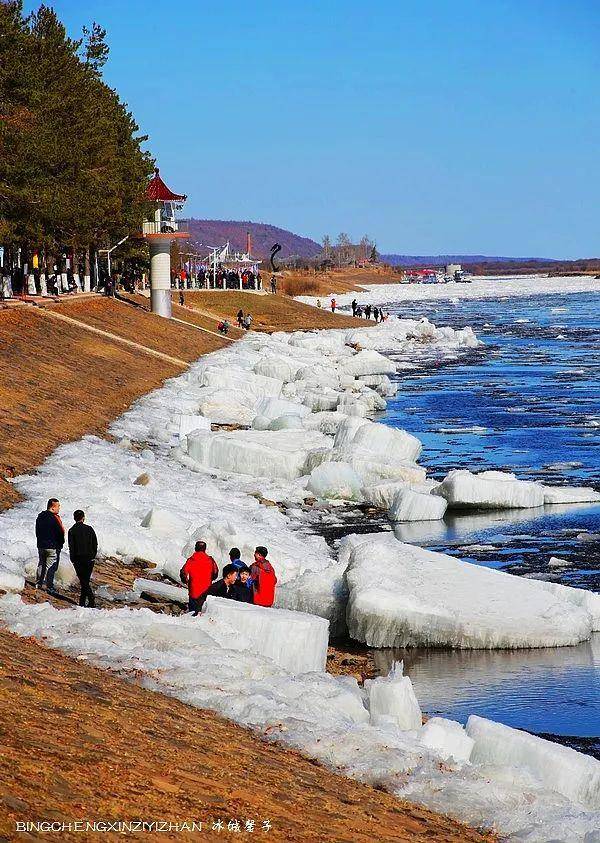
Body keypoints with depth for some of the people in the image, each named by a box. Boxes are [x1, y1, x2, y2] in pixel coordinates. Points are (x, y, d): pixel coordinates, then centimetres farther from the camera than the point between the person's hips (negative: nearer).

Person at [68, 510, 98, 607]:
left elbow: (71, 547, -6)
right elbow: (95, 544, 3)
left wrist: (73, 560, 3)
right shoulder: (89, 529, 1)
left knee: (83, 581, -2)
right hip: (90, 559, 3)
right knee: (86, 580, 13)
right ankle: (82, 601, 17)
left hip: (78, 559, -3)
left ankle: (91, 601, -15)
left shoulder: (72, 531, -5)